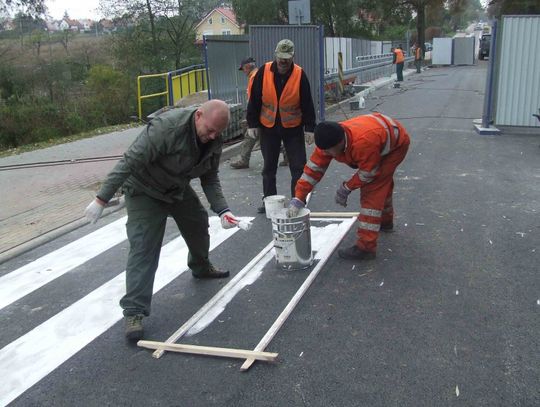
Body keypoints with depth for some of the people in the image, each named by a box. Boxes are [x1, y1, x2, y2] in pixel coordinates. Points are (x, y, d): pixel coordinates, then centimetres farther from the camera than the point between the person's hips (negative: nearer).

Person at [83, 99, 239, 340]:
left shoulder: (214, 140, -13)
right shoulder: (167, 127, -36)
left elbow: (210, 178, -4)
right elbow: (130, 162, -35)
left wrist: (222, 210, -19)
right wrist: (102, 199, -34)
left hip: (178, 188, 7)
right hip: (145, 189, -7)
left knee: (198, 224, 19)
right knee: (143, 248, -14)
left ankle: (201, 267, 49)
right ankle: (134, 311, -9)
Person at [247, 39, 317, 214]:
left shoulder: (300, 75, -9)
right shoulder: (264, 72, -7)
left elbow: (307, 104, -6)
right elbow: (254, 100, -1)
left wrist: (309, 128, -7)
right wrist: (252, 123, -1)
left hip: (293, 128, -1)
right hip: (268, 127, 1)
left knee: (298, 167, 1)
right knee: (269, 167, 10)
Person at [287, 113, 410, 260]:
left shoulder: (363, 142, -45)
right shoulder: (328, 141, -23)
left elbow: (368, 173, -29)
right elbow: (313, 168, -20)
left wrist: (346, 188, -16)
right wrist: (298, 199, -24)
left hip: (396, 142, -8)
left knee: (373, 191, -16)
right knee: (381, 182, 26)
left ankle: (366, 247, -14)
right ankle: (386, 221, 53)